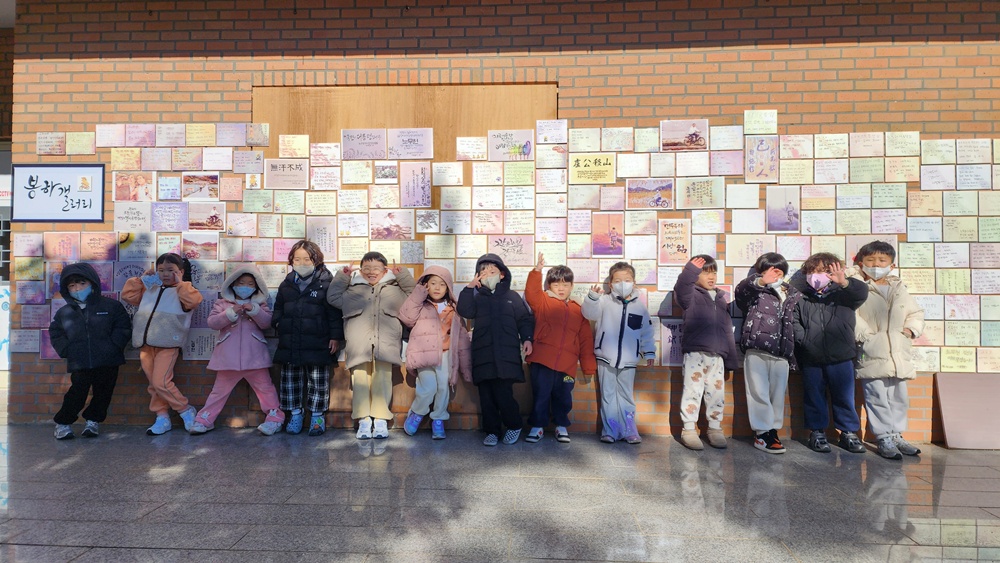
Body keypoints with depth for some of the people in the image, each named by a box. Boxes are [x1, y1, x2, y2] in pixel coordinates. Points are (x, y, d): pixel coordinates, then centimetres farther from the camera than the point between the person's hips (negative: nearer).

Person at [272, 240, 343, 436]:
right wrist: (277, 322, 5)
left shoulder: (326, 283, -5)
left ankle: (317, 415, 17)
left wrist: (335, 336, -8)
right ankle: (295, 413, 25)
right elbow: (278, 308, 23)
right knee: (290, 379, 11)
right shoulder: (287, 284, 10)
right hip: (290, 344, 5)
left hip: (317, 344, -4)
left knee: (318, 381, 5)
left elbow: (334, 312, -5)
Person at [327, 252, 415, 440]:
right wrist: (343, 276, 16)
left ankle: (381, 419, -7)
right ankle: (363, 420, -8)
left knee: (383, 376, -9)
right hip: (359, 343, 1)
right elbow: (333, 297, 21)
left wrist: (402, 275, 9)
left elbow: (414, 296, 15)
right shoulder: (353, 289, 24)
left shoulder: (395, 289, 22)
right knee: (360, 376, -10)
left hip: (385, 342, -1)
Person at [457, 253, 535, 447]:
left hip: (507, 354, -2)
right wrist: (469, 288, -7)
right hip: (483, 355, 2)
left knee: (503, 394, -9)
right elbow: (465, 311, -3)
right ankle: (491, 431, 18)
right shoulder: (477, 297, 16)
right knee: (486, 396, 4)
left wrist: (527, 339, -3)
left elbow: (526, 319, 10)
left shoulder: (512, 296, 13)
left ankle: (514, 426, 16)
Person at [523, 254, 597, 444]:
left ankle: (561, 426, 30)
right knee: (541, 395, 5)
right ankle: (537, 426, 21)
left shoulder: (578, 311, 11)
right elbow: (531, 293, -16)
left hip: (567, 364, 2)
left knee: (563, 397, 11)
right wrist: (537, 271, -29)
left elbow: (586, 341, 10)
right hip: (542, 360, -2)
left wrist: (589, 368, 8)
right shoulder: (543, 302, 6)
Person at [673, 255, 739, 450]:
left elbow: (727, 330, 18)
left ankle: (715, 429, 23)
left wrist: (730, 358, 16)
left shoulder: (722, 298, 17)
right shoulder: (692, 295, 2)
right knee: (693, 391, -2)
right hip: (695, 352, -5)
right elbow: (681, 291, -25)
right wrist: (689, 273, -37)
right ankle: (689, 430, 7)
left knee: (717, 393, 10)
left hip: (718, 355, 5)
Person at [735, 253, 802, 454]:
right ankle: (762, 432, 4)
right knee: (759, 393, -1)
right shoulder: (755, 292, 3)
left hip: (781, 354, 4)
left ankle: (772, 430, 20)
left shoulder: (793, 296, 16)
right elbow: (741, 289, -20)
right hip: (756, 351, -4)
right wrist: (761, 281, -40)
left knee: (777, 394, 9)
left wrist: (792, 353, 14)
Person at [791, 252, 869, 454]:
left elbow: (862, 292, -11)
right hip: (811, 360, 0)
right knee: (815, 397, 8)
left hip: (841, 357, 0)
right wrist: (804, 340, -14)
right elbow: (793, 321, -1)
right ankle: (817, 432, 20)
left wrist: (844, 282, -28)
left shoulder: (841, 294, 7)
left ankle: (849, 432, 21)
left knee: (844, 396, 8)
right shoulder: (800, 298, 5)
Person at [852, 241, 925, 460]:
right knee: (877, 397, -3)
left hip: (898, 354, 6)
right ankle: (884, 438, 7)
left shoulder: (899, 288, 17)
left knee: (899, 397, 13)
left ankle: (896, 435, 26)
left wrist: (911, 329, 6)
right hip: (872, 354, -6)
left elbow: (916, 311, 23)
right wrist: (865, 334, -19)